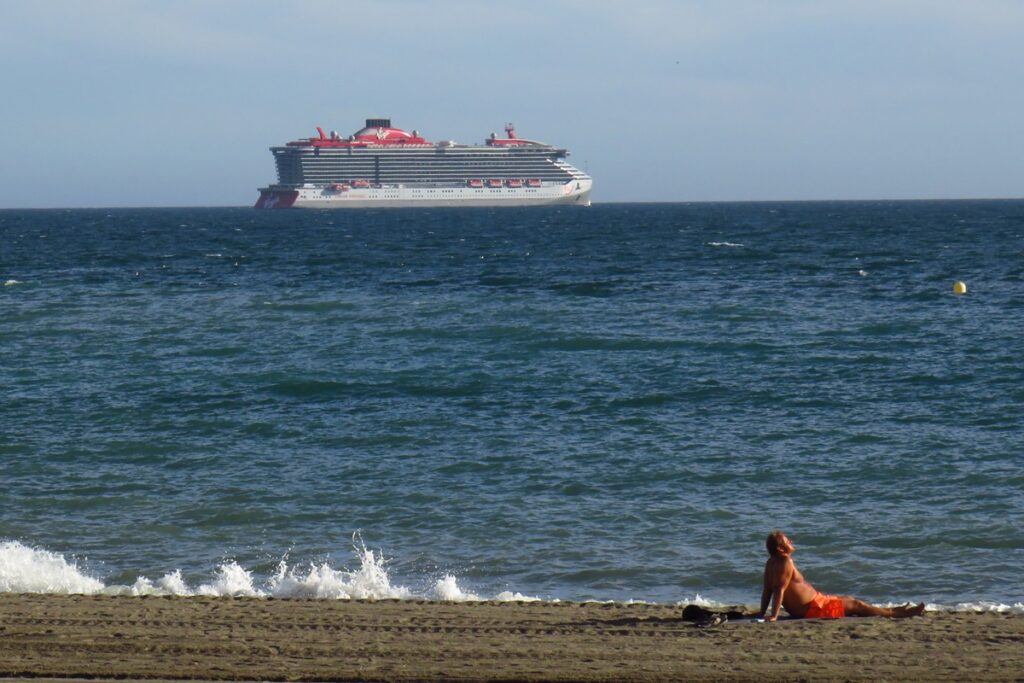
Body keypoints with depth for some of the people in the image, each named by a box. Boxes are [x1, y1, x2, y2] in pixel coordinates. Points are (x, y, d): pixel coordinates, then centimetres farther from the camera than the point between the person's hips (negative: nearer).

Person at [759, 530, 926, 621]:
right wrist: (773, 616, -34)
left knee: (848, 600, 22)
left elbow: (767, 590, 9)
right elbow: (779, 589, -30)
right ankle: (897, 613, 10)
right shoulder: (786, 563, -24)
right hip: (813, 609, -11)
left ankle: (893, 611, 33)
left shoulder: (771, 563, 7)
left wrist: (762, 613, 11)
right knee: (855, 605, 0)